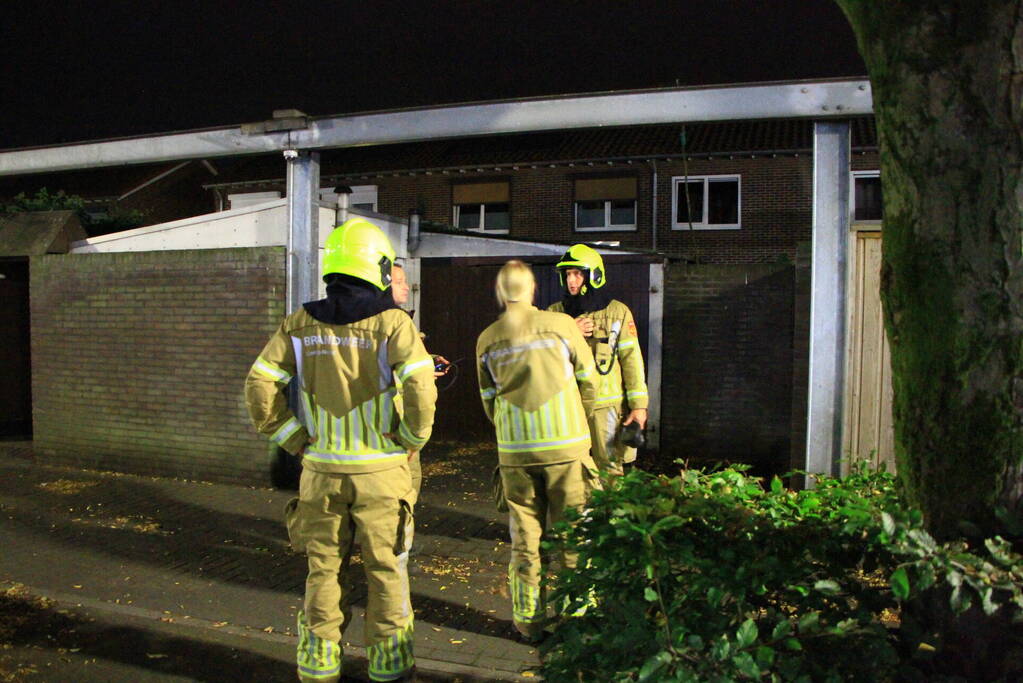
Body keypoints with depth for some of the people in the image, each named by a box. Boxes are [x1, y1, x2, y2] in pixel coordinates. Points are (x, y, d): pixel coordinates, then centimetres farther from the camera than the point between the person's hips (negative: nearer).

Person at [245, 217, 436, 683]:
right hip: (379, 470, -3)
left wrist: (296, 441, 5)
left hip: (320, 470, 3)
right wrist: (411, 440, -4)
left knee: (324, 569, 15)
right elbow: (421, 391, -19)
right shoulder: (391, 323, -9)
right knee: (386, 568, 11)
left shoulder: (300, 324, 1)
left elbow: (260, 388, -1)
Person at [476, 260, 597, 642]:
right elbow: (588, 382, 6)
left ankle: (528, 620, 18)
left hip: (514, 451, 2)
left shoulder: (488, 339, 4)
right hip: (566, 445, -2)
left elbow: (489, 401, 10)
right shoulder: (560, 324, -3)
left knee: (524, 536, 11)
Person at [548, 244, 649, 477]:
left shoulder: (617, 312, 0)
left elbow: (632, 359, -1)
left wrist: (639, 404, -5)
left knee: (610, 468, 3)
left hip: (607, 404, -2)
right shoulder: (555, 313, 8)